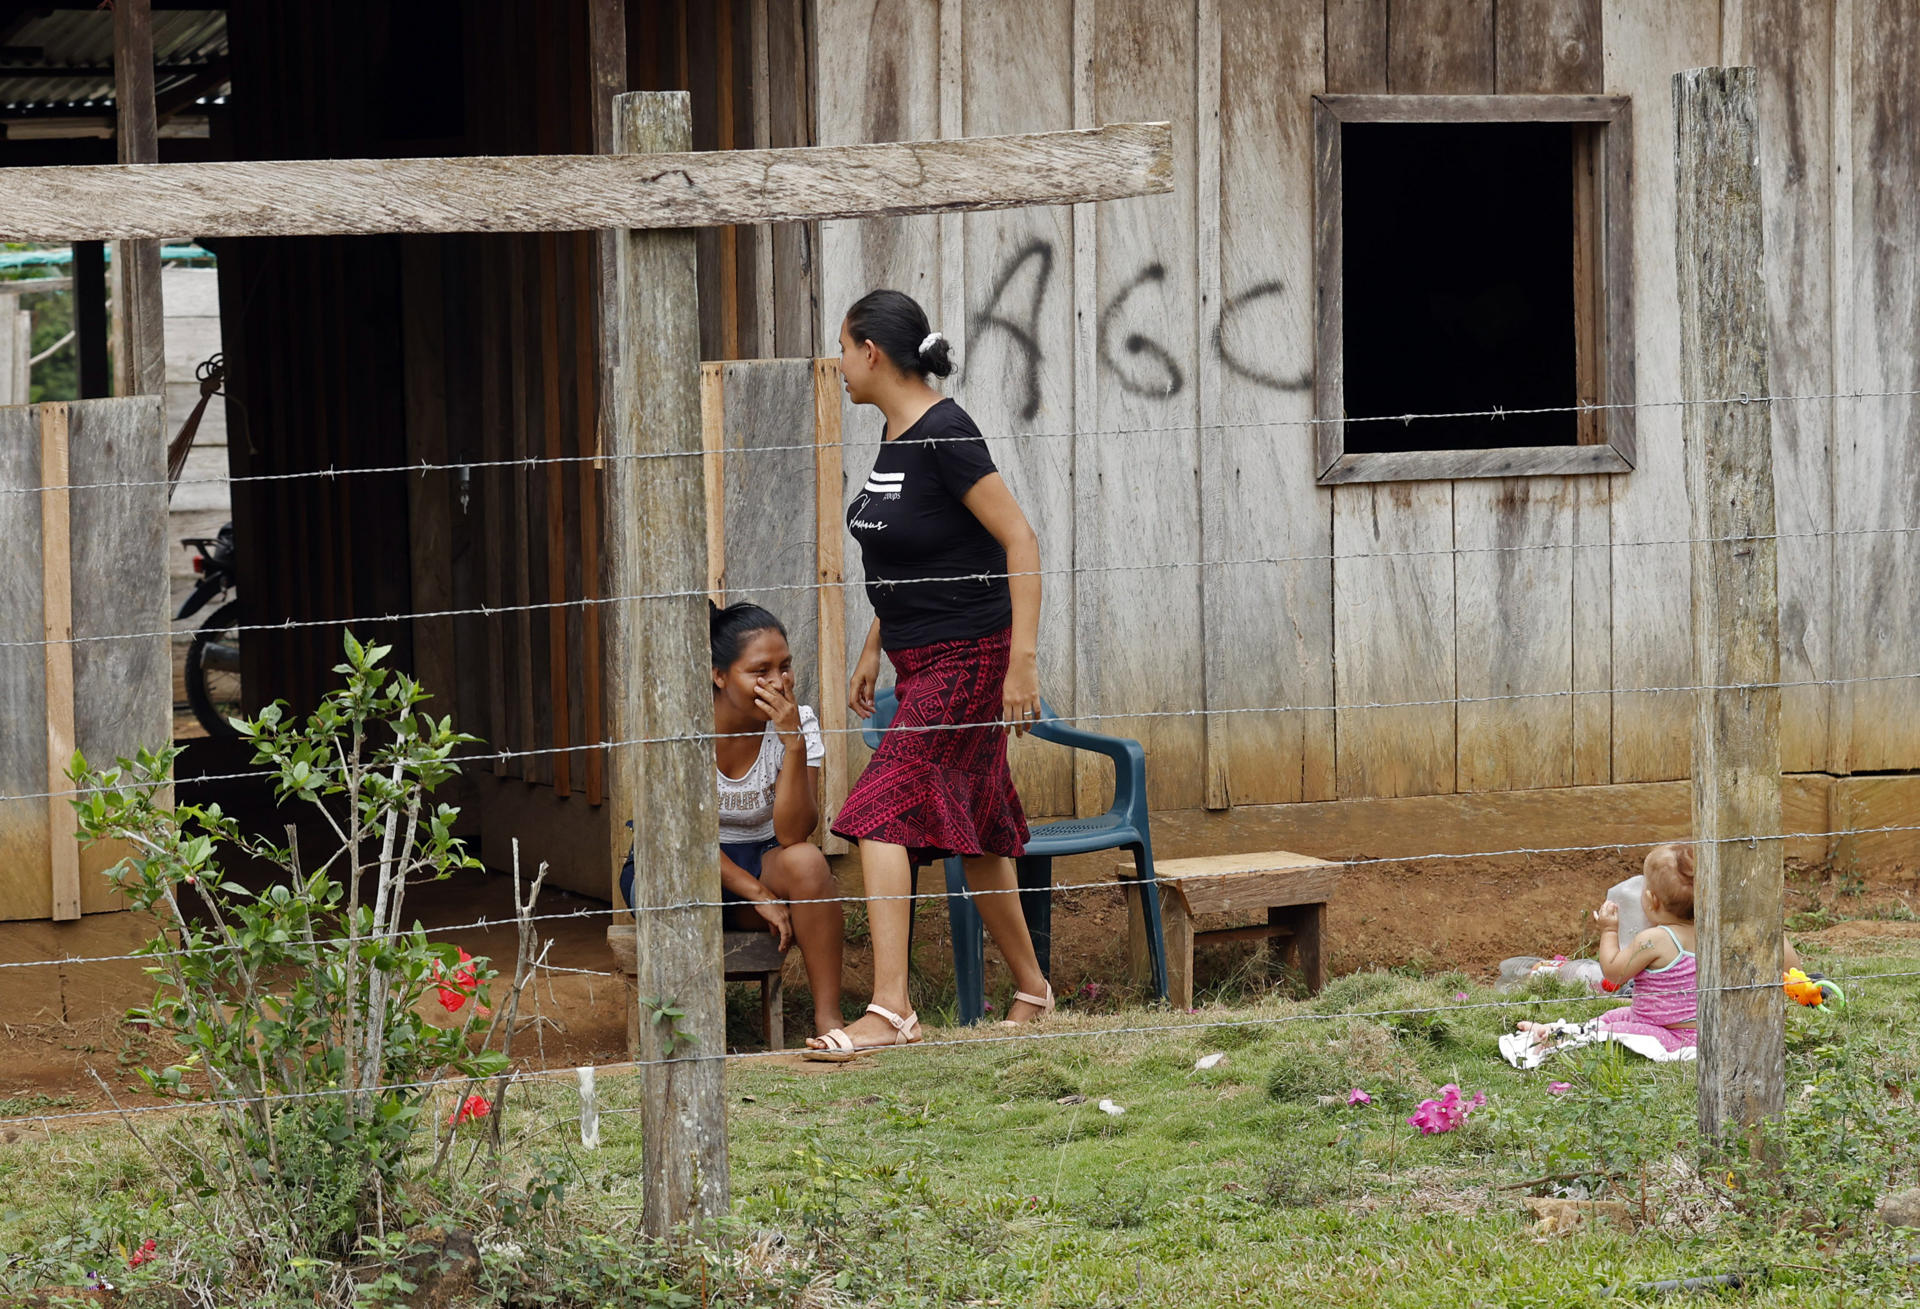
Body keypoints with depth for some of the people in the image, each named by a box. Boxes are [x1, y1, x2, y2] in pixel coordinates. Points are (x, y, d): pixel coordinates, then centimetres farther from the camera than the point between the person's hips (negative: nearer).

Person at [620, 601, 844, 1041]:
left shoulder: (797, 724, -10)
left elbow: (792, 835, -21)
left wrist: (793, 743, -31)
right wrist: (759, 895, -25)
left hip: (758, 861, 2)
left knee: (806, 861, -32)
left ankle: (828, 1017, -26)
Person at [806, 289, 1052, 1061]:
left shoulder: (944, 436, -19)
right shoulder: (896, 434, 9)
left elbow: (1020, 543, -20)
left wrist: (1022, 663, -22)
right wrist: (872, 650, 23)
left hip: (965, 657, -9)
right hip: (920, 659, 9)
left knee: (883, 812, -16)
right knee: (974, 829, 14)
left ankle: (890, 1009, -19)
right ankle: (1031, 989, 26)